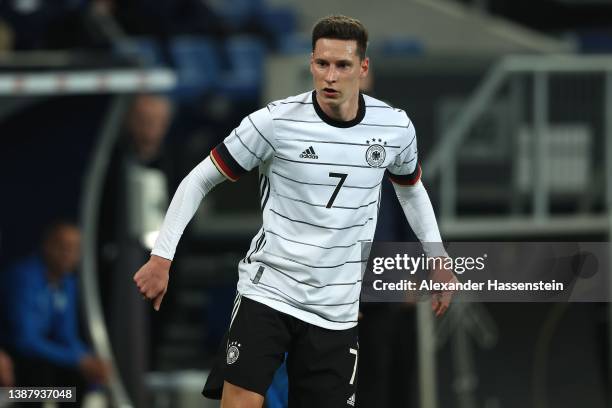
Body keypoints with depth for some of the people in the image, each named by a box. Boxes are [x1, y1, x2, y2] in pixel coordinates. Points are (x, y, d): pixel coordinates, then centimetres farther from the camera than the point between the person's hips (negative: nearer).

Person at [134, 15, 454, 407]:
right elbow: (199, 180, -3)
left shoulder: (396, 127, -2)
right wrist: (162, 256, -9)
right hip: (267, 291, -3)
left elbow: (411, 189, 21)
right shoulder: (275, 121, -12)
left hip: (337, 311, 3)